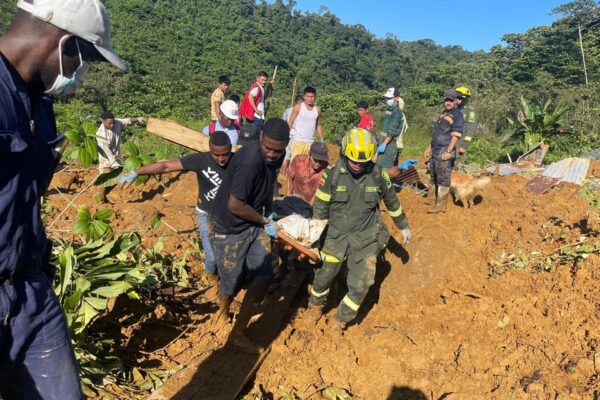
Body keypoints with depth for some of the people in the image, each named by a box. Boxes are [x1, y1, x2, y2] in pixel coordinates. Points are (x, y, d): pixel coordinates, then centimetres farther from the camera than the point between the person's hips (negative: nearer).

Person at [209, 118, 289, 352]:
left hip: (254, 224, 7)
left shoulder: (276, 157, -3)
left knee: (264, 276, 1)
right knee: (233, 281, 8)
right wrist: (266, 222, -13)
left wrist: (269, 212, 23)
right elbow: (235, 205, -28)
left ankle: (238, 334, 19)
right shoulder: (250, 162, -32)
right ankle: (222, 312, 44)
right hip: (229, 228, -7)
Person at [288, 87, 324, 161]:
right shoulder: (298, 107, 2)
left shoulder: (317, 109, 11)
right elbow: (290, 122, 2)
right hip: (298, 141, -3)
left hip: (311, 142, 3)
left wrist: (322, 139, 9)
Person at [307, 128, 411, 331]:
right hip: (336, 234, -1)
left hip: (366, 238, 1)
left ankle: (342, 319, 25)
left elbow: (392, 202, 10)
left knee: (360, 285, -1)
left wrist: (404, 226, 22)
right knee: (324, 275, 9)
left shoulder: (378, 175, -7)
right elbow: (320, 208, -5)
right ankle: (316, 303, 43)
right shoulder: (332, 174, -13)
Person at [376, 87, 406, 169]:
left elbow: (392, 131, -20)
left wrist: (384, 144, -25)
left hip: (390, 144, -10)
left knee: (384, 167, -14)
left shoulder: (397, 112, -12)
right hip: (384, 142, 10)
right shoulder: (389, 110, 18)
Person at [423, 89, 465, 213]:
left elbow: (456, 134, -17)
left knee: (443, 178, -8)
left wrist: (449, 151, -25)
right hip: (436, 150, 9)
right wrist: (429, 147, 24)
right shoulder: (443, 114, 22)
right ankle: (431, 200, 29)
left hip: (445, 151, -9)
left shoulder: (457, 115, -6)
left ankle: (441, 206, -5)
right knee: (434, 176, 16)